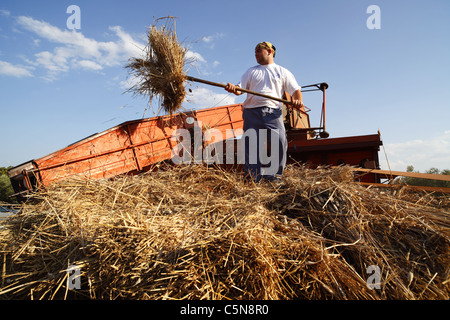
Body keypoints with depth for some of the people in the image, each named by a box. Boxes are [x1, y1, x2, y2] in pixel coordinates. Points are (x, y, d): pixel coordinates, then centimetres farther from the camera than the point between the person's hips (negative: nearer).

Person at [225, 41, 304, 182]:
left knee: (279, 142, -17)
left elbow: (296, 90, 12)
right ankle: (253, 179, 0)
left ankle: (274, 176, -7)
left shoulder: (282, 72, 20)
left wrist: (298, 100, -10)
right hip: (252, 112, 1)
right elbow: (240, 89, 13)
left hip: (273, 112, -1)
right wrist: (233, 88, -11)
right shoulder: (251, 71, 24)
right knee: (251, 145, -7)